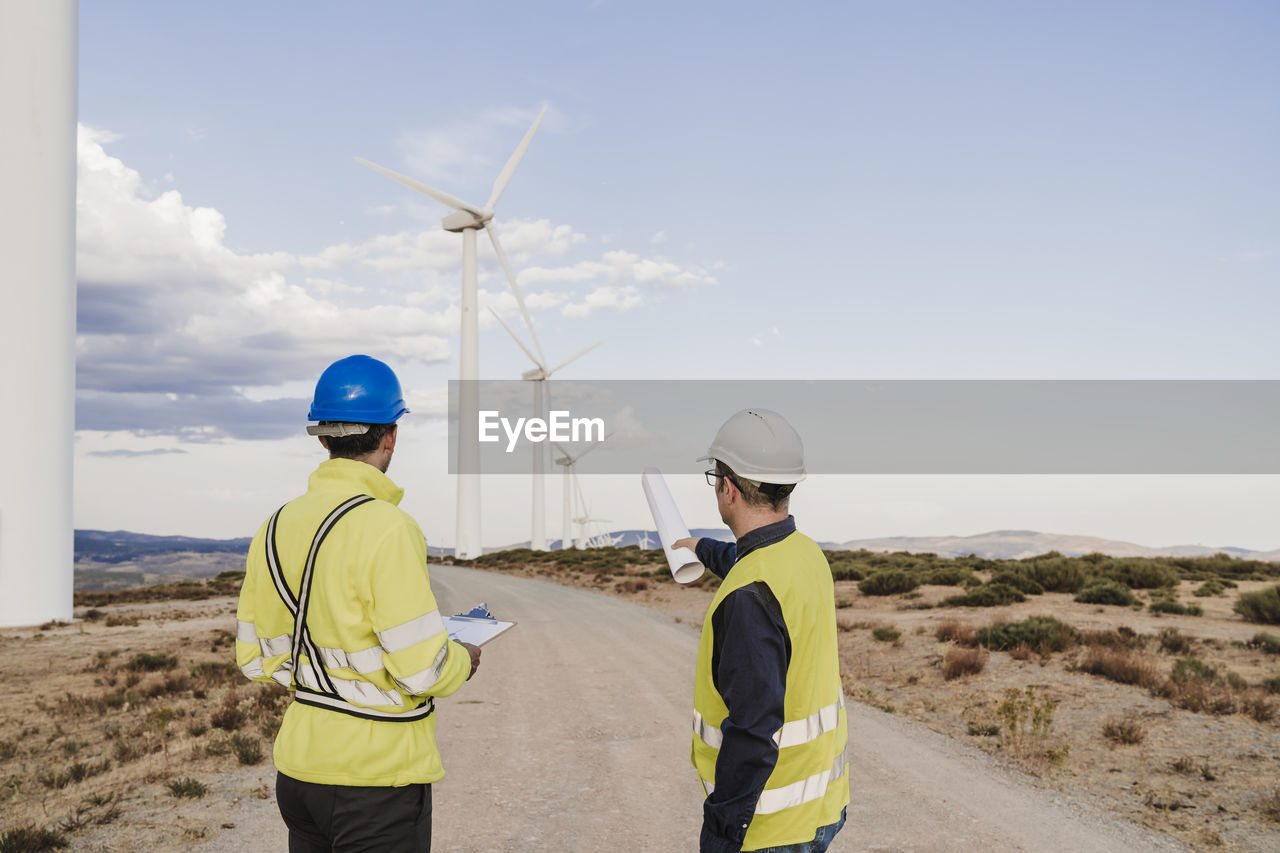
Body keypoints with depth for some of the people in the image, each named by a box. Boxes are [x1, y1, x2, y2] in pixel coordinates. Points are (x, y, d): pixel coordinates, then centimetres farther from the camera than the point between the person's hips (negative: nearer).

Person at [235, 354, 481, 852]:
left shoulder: (275, 528, 2)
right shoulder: (385, 529, -20)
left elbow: (256, 660, 9)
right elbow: (422, 669, -21)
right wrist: (463, 660, 0)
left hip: (299, 767, 7)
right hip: (376, 778, -7)